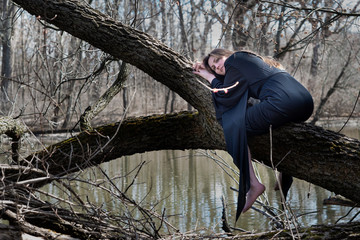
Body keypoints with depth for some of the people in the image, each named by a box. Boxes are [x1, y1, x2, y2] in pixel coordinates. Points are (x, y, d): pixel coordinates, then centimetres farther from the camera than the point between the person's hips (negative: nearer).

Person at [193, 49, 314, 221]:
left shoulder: (235, 59, 9)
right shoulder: (250, 59, 34)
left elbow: (227, 97, 8)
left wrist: (210, 78, 24)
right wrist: (207, 70, 40)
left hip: (283, 101, -10)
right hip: (307, 104, 10)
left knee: (234, 126, 0)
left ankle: (253, 184, -9)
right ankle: (284, 178, 34)